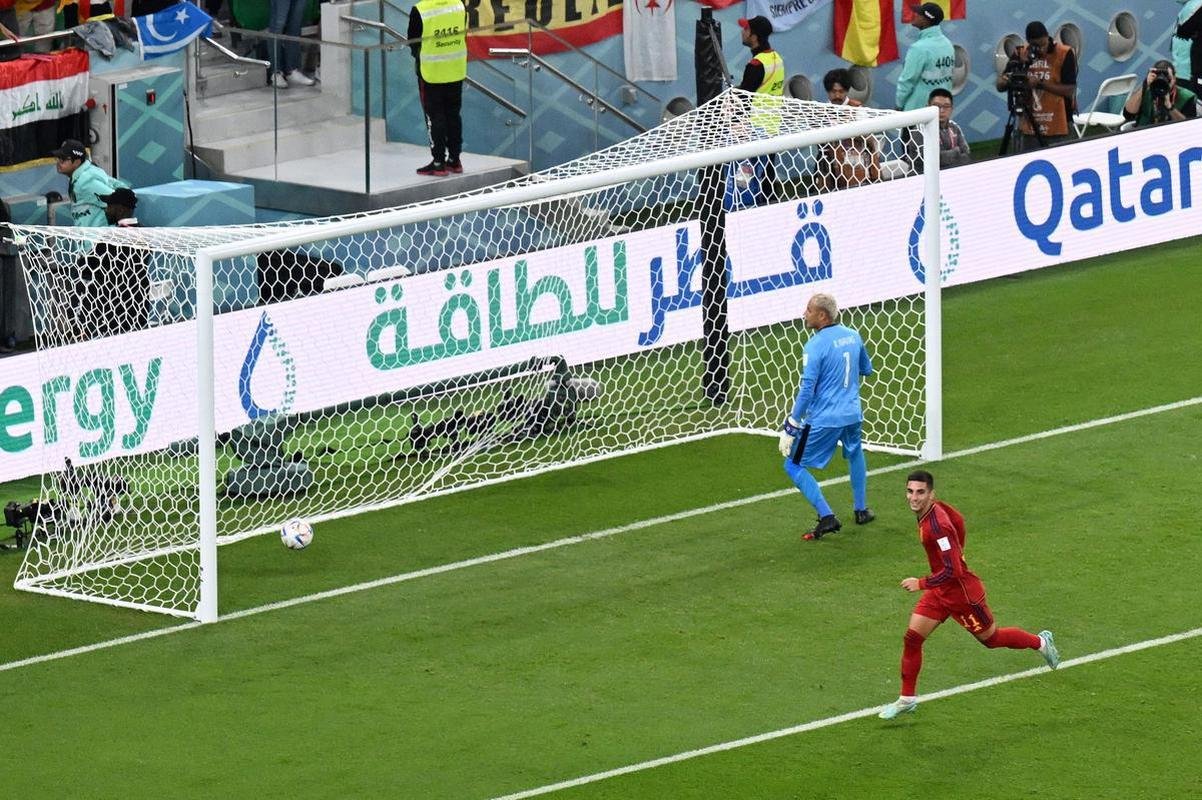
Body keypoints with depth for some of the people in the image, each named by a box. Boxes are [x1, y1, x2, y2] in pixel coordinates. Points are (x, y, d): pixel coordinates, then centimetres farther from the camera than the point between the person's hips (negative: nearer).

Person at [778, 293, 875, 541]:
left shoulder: (816, 346, -18)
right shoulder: (852, 336, 3)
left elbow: (807, 390, -20)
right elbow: (866, 369, 20)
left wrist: (791, 426, -15)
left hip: (823, 419, -7)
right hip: (852, 414, 7)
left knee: (794, 465, 4)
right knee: (855, 454, 34)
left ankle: (826, 517, -5)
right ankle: (861, 510, 43)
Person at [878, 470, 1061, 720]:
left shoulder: (937, 526, -34)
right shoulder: (937, 507, -7)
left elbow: (952, 571, -35)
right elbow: (958, 520, 14)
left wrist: (921, 584, -28)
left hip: (961, 592, -8)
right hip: (939, 591, 8)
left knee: (990, 638, 15)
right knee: (912, 639, 2)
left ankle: (1041, 642, 40)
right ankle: (907, 699, 14)